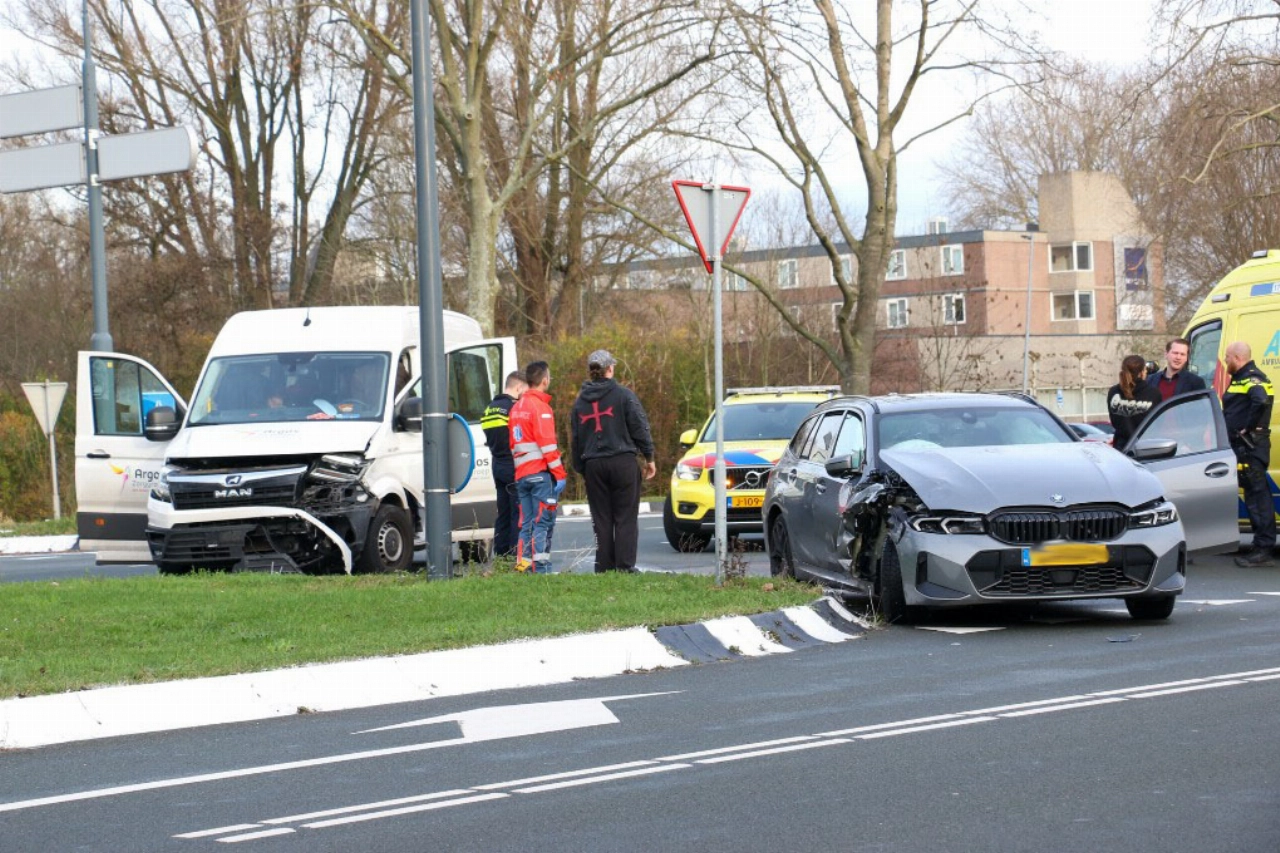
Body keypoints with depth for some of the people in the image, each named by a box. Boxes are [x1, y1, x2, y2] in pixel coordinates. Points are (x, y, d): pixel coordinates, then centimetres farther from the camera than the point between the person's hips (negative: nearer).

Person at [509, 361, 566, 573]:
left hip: (521, 474, 8)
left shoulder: (516, 407, 17)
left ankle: (523, 565, 6)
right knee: (543, 523, -8)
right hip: (541, 473, -8)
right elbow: (547, 444, -15)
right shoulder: (540, 406, -9)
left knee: (527, 524, 9)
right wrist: (560, 474, -13)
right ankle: (541, 568, -12)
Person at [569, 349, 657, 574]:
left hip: (593, 465, 3)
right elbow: (640, 428, -4)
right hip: (624, 462, -3)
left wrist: (580, 468, 19)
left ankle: (604, 567, 5)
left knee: (601, 520, 7)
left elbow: (575, 439, 12)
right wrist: (649, 457, 5)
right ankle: (625, 566, -5)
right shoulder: (623, 395, -4)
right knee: (626, 518, 0)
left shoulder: (580, 402, 9)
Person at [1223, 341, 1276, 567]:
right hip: (1241, 446, 11)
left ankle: (1263, 550, -11)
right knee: (1254, 494, 13)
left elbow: (1261, 402, -33)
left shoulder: (1253, 379, -14)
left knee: (1257, 494, -10)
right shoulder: (1239, 379, 19)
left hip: (1251, 446, -11)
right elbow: (1231, 410, 30)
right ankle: (1261, 547, 18)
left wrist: (1249, 428, -24)